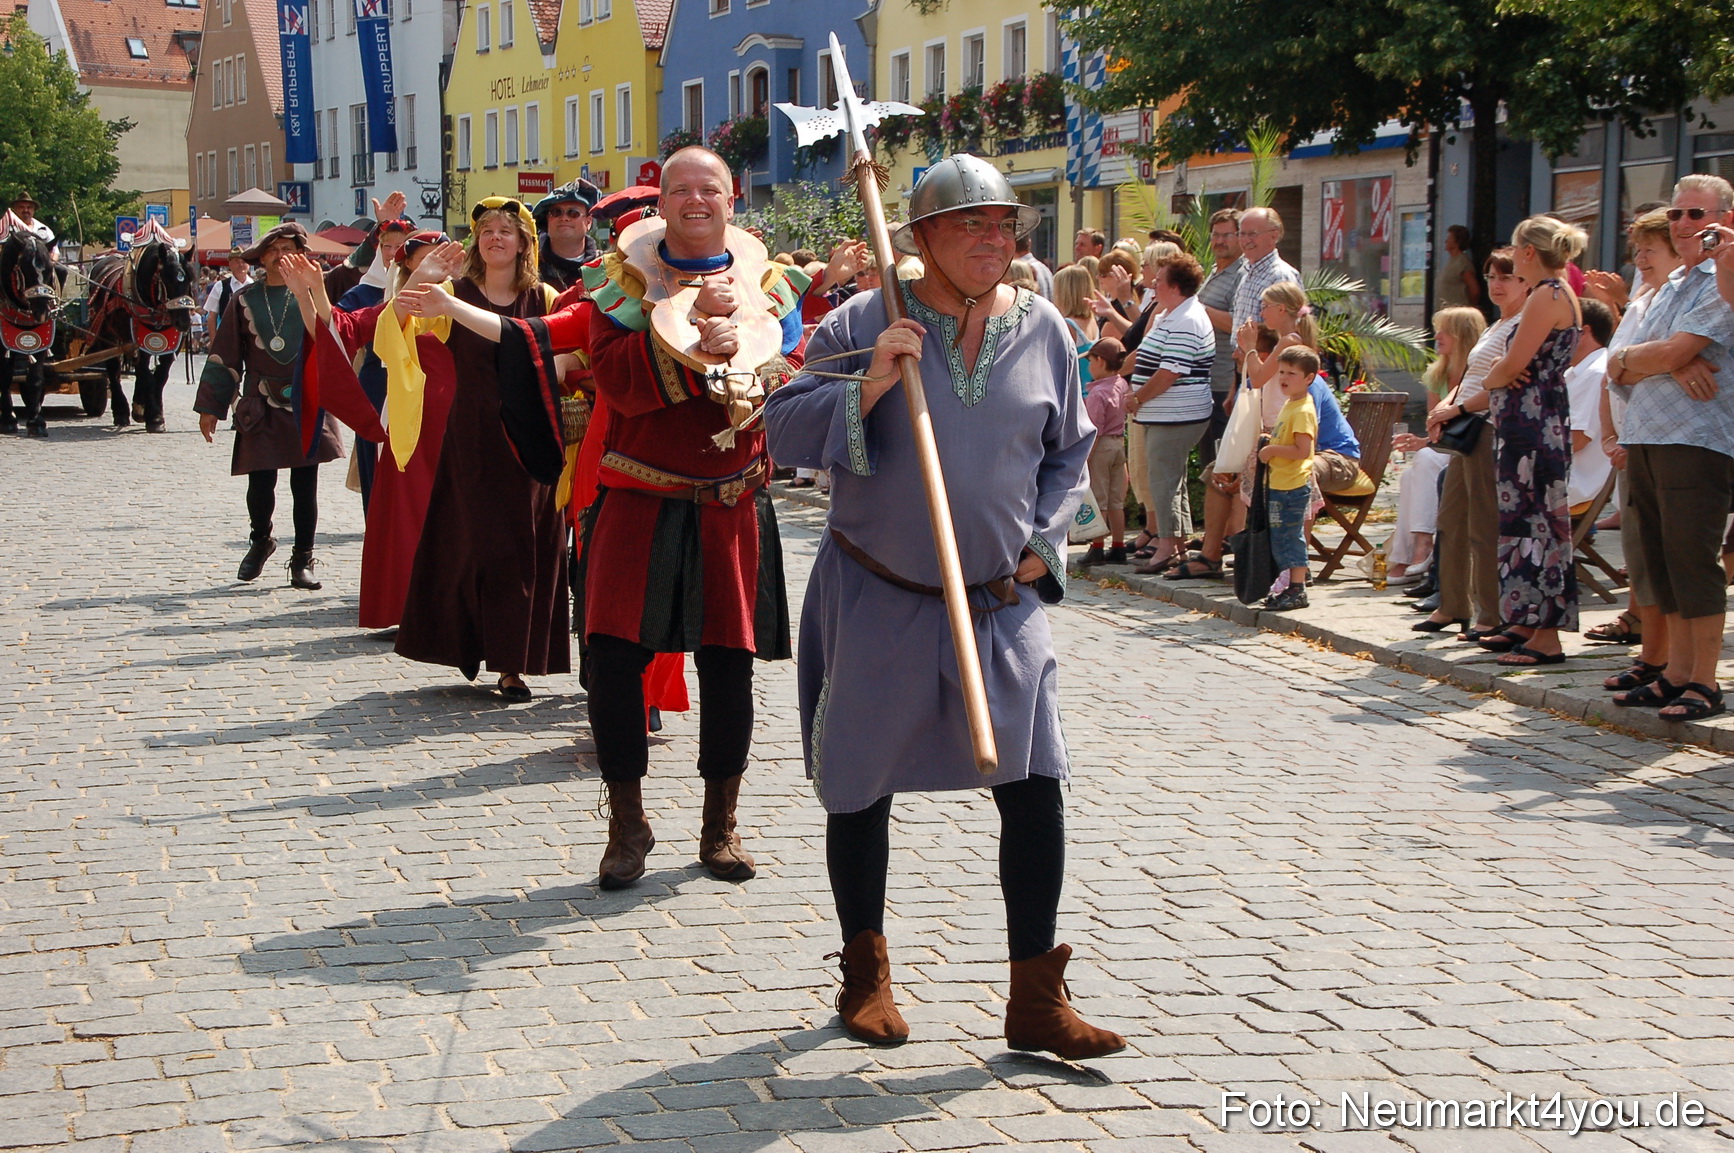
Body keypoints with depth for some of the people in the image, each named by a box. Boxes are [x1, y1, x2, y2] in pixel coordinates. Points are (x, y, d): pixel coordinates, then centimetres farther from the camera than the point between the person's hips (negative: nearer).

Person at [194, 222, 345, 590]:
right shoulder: (245, 301, 5)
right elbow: (224, 356, 7)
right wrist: (210, 407, 5)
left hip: (306, 407, 0)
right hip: (261, 408, 0)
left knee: (305, 486, 1)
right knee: (260, 483, 0)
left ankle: (302, 559, 13)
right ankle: (261, 542, 28)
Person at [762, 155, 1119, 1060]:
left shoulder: (1043, 331, 5)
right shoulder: (864, 323, -5)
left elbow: (1069, 453, 16)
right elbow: (783, 427, -9)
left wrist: (1043, 544, 3)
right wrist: (866, 388, -23)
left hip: (1002, 604, 2)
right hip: (876, 602, -2)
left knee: (1033, 787, -6)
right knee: (861, 790, 8)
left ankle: (1036, 999, 4)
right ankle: (865, 975, 29)